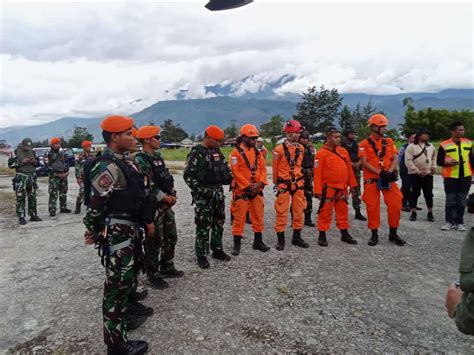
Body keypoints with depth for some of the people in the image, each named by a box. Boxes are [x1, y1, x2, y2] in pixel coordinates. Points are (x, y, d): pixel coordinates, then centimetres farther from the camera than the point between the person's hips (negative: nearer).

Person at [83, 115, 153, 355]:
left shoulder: (125, 161, 11)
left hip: (130, 229, 10)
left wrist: (147, 220, 20)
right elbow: (95, 204, -20)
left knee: (129, 274, 26)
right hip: (116, 232, -10)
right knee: (117, 282, 0)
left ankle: (128, 308, 49)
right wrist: (92, 233, -7)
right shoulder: (107, 167, -21)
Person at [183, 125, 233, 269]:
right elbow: (188, 176, -15)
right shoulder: (196, 153, -11)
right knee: (203, 226, -2)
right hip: (203, 195, -7)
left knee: (219, 223, 15)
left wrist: (229, 176, 3)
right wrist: (201, 190, -20)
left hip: (218, 192, 7)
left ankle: (217, 250, 29)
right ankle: (201, 256, 11)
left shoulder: (217, 152, 11)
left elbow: (225, 168, 22)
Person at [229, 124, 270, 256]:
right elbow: (235, 172, -14)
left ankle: (258, 241, 26)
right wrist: (249, 185, -16)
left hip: (257, 190, 6)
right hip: (241, 190, -6)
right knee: (239, 217, -1)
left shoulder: (257, 152, 10)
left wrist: (260, 183, -9)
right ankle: (237, 243, 11)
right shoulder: (236, 152, -8)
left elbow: (263, 168, 8)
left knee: (258, 215, 12)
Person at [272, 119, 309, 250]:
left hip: (298, 183, 5)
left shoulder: (301, 148, 4)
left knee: (299, 211, 11)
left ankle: (296, 237, 25)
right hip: (284, 184, -5)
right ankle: (280, 239, 12)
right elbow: (275, 168, -1)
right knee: (281, 212, 1)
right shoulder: (279, 149, -12)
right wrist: (277, 182, 7)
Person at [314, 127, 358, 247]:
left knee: (343, 211, 15)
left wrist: (352, 184, 12)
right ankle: (322, 235, 12)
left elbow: (349, 168, 14)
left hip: (342, 189, 6)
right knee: (325, 212, 1)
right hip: (328, 189, -6)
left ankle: (344, 234, 28)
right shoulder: (322, 153, -11)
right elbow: (318, 173, -13)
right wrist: (318, 191, -16)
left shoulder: (343, 151, 9)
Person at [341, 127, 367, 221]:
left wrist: (358, 163, -8)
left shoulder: (356, 145, 13)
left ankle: (358, 213, 13)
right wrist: (350, 163, -17)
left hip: (356, 170, 5)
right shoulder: (341, 145, -5)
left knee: (356, 191, 7)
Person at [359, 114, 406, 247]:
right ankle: (374, 234, 15)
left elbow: (395, 159, 4)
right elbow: (364, 163, -10)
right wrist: (380, 172, -18)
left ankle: (393, 233, 18)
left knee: (395, 205, 1)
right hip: (372, 180, -3)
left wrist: (389, 172, -14)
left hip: (388, 179, 4)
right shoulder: (364, 144, -2)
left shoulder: (389, 142, 11)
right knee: (372, 207, 2)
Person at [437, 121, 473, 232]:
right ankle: (449, 222, 11)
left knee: (462, 201, 8)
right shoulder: (444, 145, -5)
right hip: (450, 177, -3)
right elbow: (439, 161, -2)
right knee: (450, 200, 1)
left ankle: (460, 222, 17)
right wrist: (448, 162, -20)